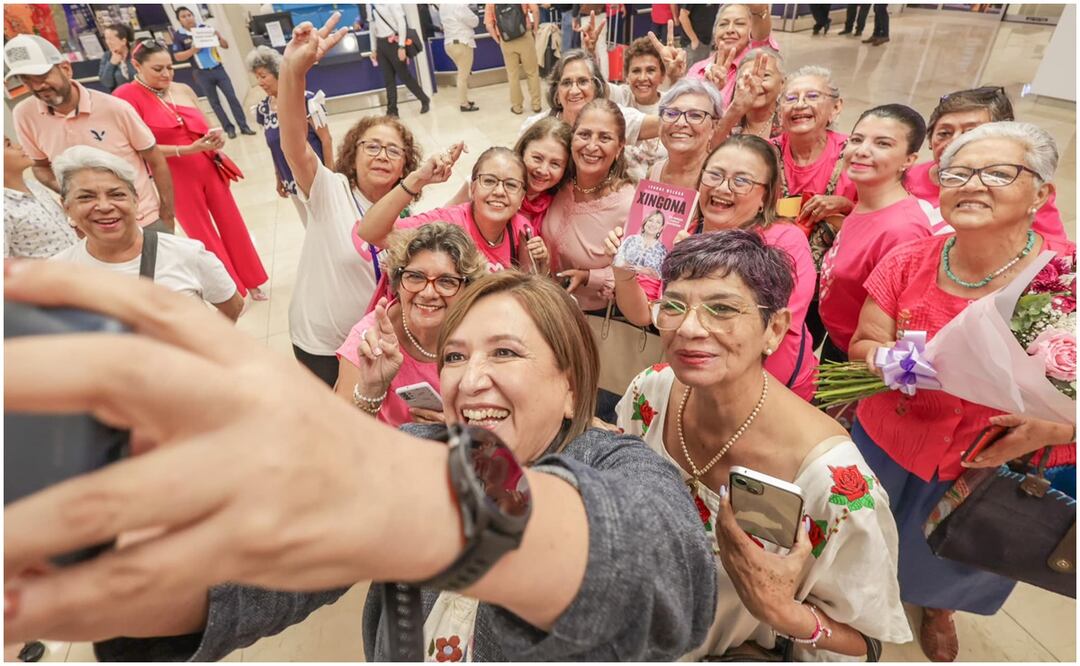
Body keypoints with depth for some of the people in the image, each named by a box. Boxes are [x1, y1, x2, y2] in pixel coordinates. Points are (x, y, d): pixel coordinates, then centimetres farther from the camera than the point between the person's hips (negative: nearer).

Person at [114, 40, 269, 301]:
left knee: (232, 225, 11)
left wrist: (214, 140, -6)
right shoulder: (127, 96, -9)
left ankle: (251, 282, 26)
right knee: (204, 236, 8)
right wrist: (189, 149, -22)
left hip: (209, 169, 5)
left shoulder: (184, 90, 7)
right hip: (176, 179, -5)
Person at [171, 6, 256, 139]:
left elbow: (226, 46, 4)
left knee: (232, 97, -3)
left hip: (218, 69, 1)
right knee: (214, 102, 5)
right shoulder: (179, 35, -3)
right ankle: (229, 128, 11)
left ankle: (244, 126, 1)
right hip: (202, 74, -1)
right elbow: (177, 57, -4)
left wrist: (219, 37, -15)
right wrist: (193, 50, -17)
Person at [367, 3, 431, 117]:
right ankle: (392, 111, 10)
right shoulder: (369, 5, 9)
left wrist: (401, 46, -17)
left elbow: (401, 22, -12)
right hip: (380, 44, 6)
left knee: (404, 76, 1)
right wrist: (373, 49, 14)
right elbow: (372, 26, 15)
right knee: (388, 79, 6)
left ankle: (425, 100, 20)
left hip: (393, 42, -6)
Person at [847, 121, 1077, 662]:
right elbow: (862, 344, -6)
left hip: (1004, 474, 0)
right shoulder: (907, 263, -14)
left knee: (955, 566, 29)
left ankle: (938, 612, 66)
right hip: (889, 449, 1)